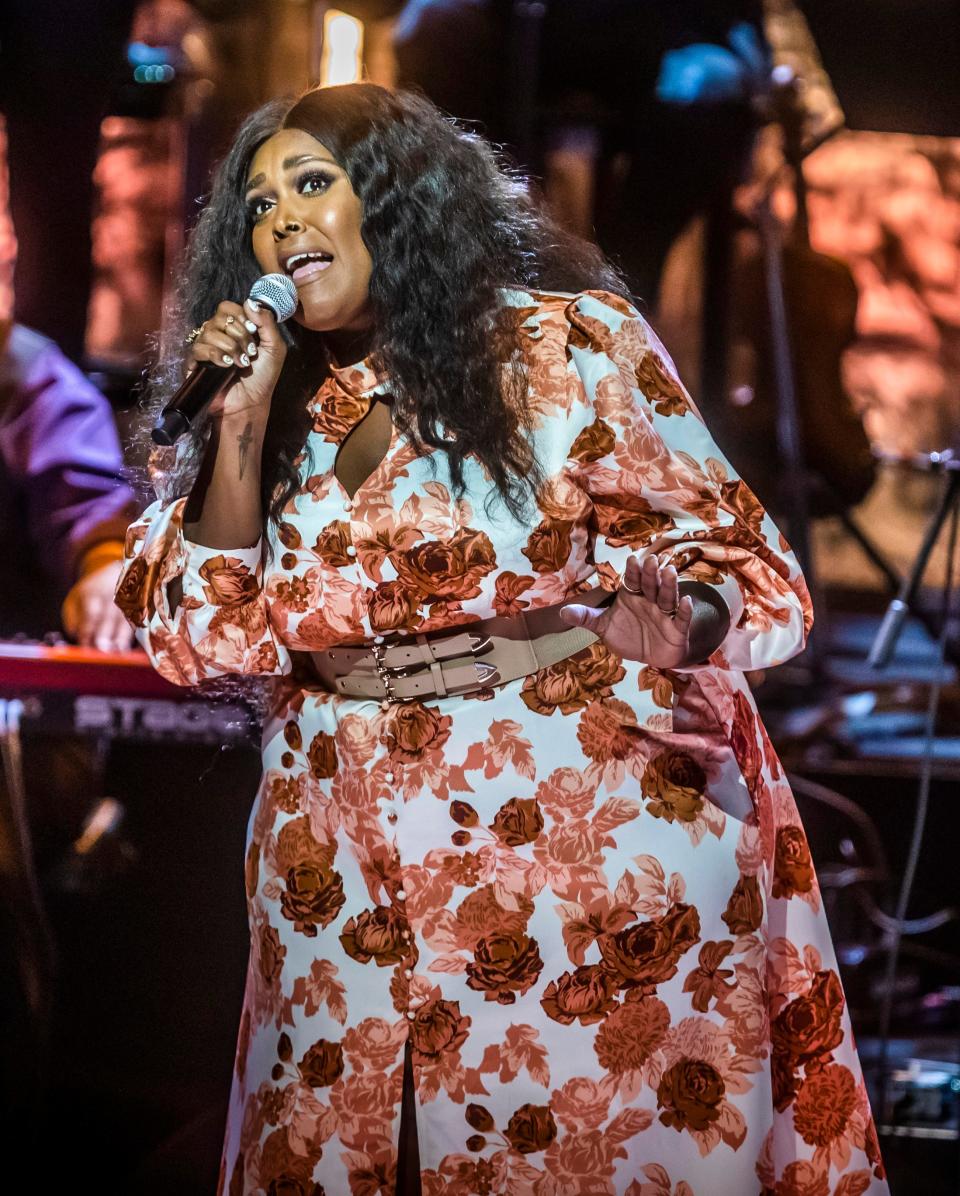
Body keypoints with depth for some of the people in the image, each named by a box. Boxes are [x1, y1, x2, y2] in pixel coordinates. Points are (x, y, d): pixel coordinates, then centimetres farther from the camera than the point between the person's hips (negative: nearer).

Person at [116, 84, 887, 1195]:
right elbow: (208, 638, 4)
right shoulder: (294, 406, 10)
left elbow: (743, 581, -4)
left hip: (585, 857, -4)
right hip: (356, 884, 4)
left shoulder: (566, 344, -2)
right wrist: (244, 421, -6)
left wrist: (523, 653, -19)